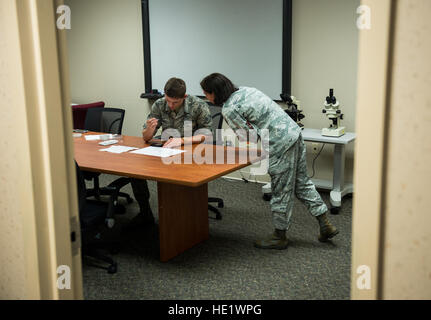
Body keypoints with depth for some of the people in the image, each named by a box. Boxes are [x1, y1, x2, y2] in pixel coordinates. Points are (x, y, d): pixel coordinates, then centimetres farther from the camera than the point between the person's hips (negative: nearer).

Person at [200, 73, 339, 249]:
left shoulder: (229, 109, -14)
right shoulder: (244, 90, 13)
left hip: (281, 144, -9)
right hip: (294, 132, 9)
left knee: (281, 190, 5)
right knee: (301, 183, 19)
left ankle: (279, 236, 20)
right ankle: (325, 225, 25)